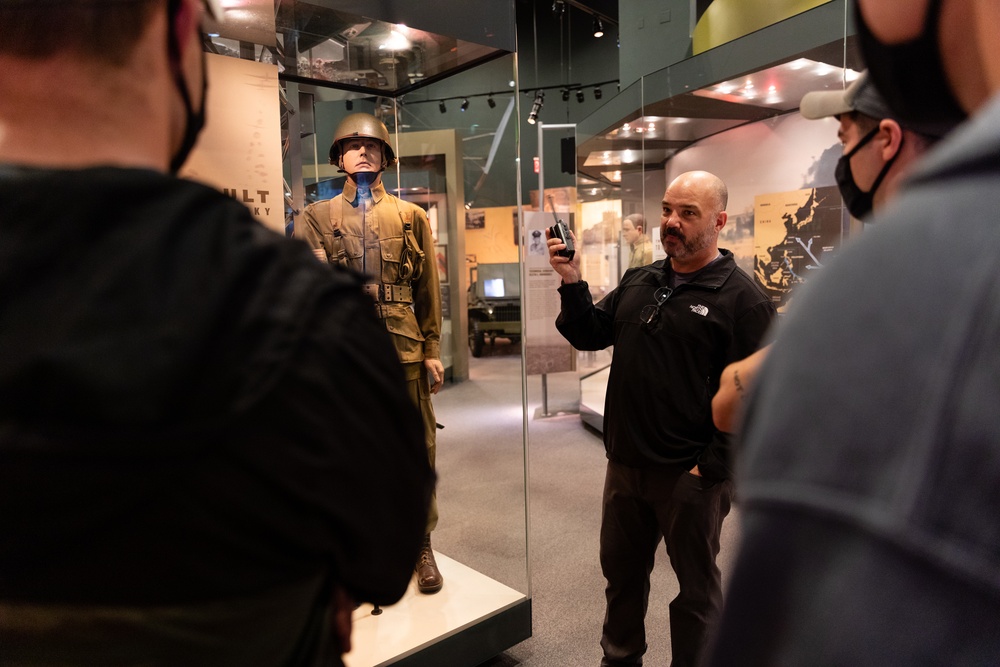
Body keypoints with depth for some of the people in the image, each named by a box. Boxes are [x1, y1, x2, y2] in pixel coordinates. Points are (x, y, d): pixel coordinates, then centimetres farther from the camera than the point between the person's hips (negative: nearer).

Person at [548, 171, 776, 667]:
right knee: (621, 571, 22)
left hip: (690, 476, -6)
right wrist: (572, 284, -5)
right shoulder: (638, 282, 9)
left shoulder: (741, 298, -12)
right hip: (625, 463, 7)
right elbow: (590, 334, 10)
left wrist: (709, 467, -18)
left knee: (696, 588, 14)